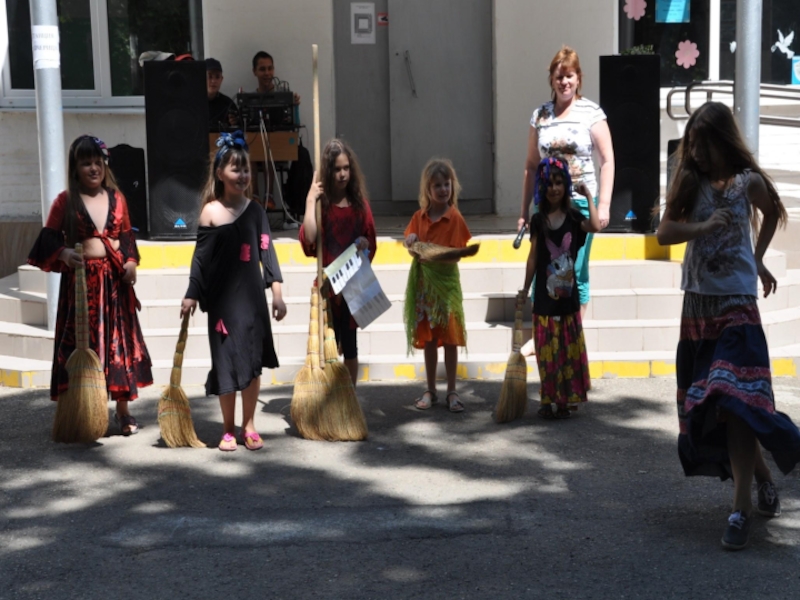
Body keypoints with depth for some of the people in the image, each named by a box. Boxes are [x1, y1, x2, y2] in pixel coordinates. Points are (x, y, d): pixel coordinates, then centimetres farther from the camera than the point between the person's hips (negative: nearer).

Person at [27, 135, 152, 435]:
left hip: (114, 279, 3)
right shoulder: (65, 201, -1)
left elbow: (127, 236, 12)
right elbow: (49, 238, -3)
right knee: (82, 343, 0)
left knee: (119, 340, 5)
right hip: (81, 279, -3)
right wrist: (64, 254, -22)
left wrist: (131, 261, -4)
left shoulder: (116, 198, 9)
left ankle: (123, 410, 16)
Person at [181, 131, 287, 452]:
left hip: (252, 296, 3)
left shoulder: (254, 211, 3)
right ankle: (228, 429, 16)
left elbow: (267, 251, 1)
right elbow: (201, 258, -2)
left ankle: (248, 425, 20)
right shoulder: (211, 212, -4)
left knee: (253, 360, 6)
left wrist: (277, 292, -5)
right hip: (222, 298, -2)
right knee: (226, 360, 3)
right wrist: (191, 296, -4)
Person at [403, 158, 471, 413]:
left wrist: (437, 255, -27)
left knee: (450, 339, 2)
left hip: (446, 282, -3)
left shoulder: (455, 218, -7)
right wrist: (411, 242, -15)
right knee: (428, 339, 9)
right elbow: (410, 244, 7)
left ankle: (452, 392, 11)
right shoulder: (419, 217, 4)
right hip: (423, 284, 3)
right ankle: (430, 390, 19)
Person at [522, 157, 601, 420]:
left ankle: (564, 400, 12)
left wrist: (588, 196, -14)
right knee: (547, 351, 4)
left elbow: (595, 225, -20)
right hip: (544, 295, 0)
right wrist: (525, 289, 4)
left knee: (568, 349, 4)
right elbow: (533, 256, 4)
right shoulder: (539, 220, 2)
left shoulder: (573, 217, 1)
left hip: (568, 294, 0)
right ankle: (548, 401, 12)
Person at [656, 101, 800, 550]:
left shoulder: (748, 181, -4)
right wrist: (704, 226, -21)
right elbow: (665, 232, -7)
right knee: (701, 403, 10)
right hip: (697, 306, 4)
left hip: (737, 306, -4)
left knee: (734, 402, -15)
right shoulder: (689, 182, 3)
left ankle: (743, 508, -13)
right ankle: (764, 479, 30)